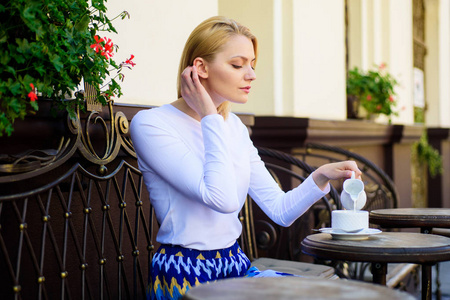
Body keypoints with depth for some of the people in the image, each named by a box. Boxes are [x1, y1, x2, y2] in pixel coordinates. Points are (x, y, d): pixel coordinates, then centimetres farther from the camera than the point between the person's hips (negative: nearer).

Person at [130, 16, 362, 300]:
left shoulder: (234, 127, 8)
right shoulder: (150, 124, -13)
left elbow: (280, 211, 7)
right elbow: (222, 198, -24)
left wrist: (321, 176, -9)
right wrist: (210, 117, -16)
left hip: (236, 265, 7)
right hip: (185, 276, -6)